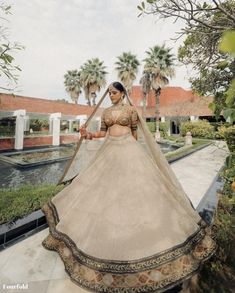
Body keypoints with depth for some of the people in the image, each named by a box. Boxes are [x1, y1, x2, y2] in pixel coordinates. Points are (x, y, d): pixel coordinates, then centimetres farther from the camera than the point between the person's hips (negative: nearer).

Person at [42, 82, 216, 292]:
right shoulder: (106, 112, 15)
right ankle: (107, 227, 23)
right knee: (107, 187, 5)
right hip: (110, 151, 4)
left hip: (128, 150, -4)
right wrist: (90, 135, -5)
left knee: (133, 184, -4)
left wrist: (132, 148, 7)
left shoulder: (131, 109, 4)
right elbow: (103, 132, 12)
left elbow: (135, 131, 6)